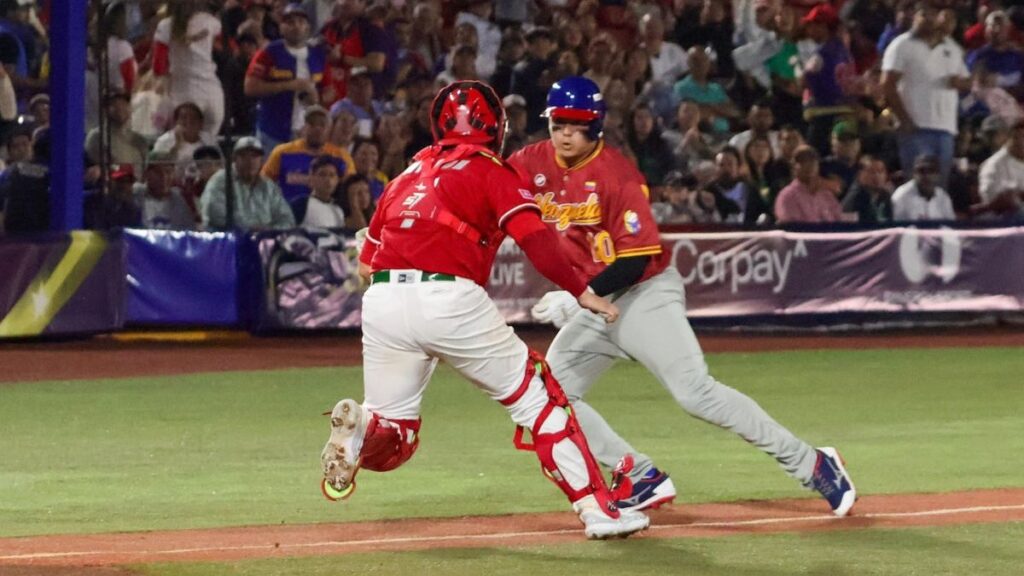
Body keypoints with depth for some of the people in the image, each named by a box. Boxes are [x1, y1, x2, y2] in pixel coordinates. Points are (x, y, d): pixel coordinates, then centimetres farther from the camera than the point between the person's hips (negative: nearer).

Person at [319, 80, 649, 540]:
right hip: (451, 299, -4)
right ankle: (596, 507, 7)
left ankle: (358, 429, -20)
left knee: (393, 431, 14)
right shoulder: (491, 172, 9)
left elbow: (366, 262, 21)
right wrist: (580, 293, -5)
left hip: (381, 300, 4)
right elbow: (536, 241, -7)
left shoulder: (409, 173, 24)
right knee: (535, 396, 10)